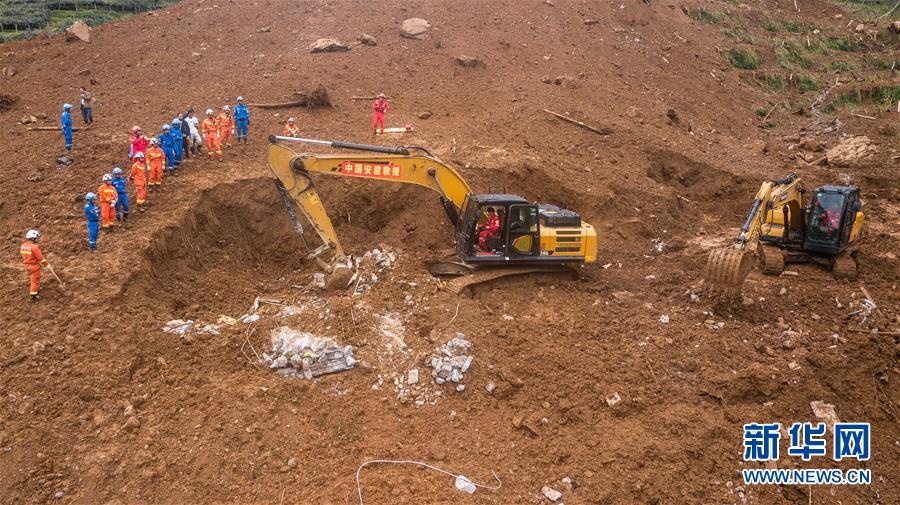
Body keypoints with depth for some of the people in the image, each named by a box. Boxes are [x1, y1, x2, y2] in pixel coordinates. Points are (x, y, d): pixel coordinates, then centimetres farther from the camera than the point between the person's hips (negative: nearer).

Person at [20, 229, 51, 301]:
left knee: (34, 278, 29)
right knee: (35, 280, 2)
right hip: (35, 266, -8)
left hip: (27, 265, 8)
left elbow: (24, 255, 13)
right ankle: (33, 296, 6)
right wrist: (46, 264, -10)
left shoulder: (23, 246, 1)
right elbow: (40, 257, -21)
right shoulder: (34, 247, -25)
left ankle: (37, 288, 47)